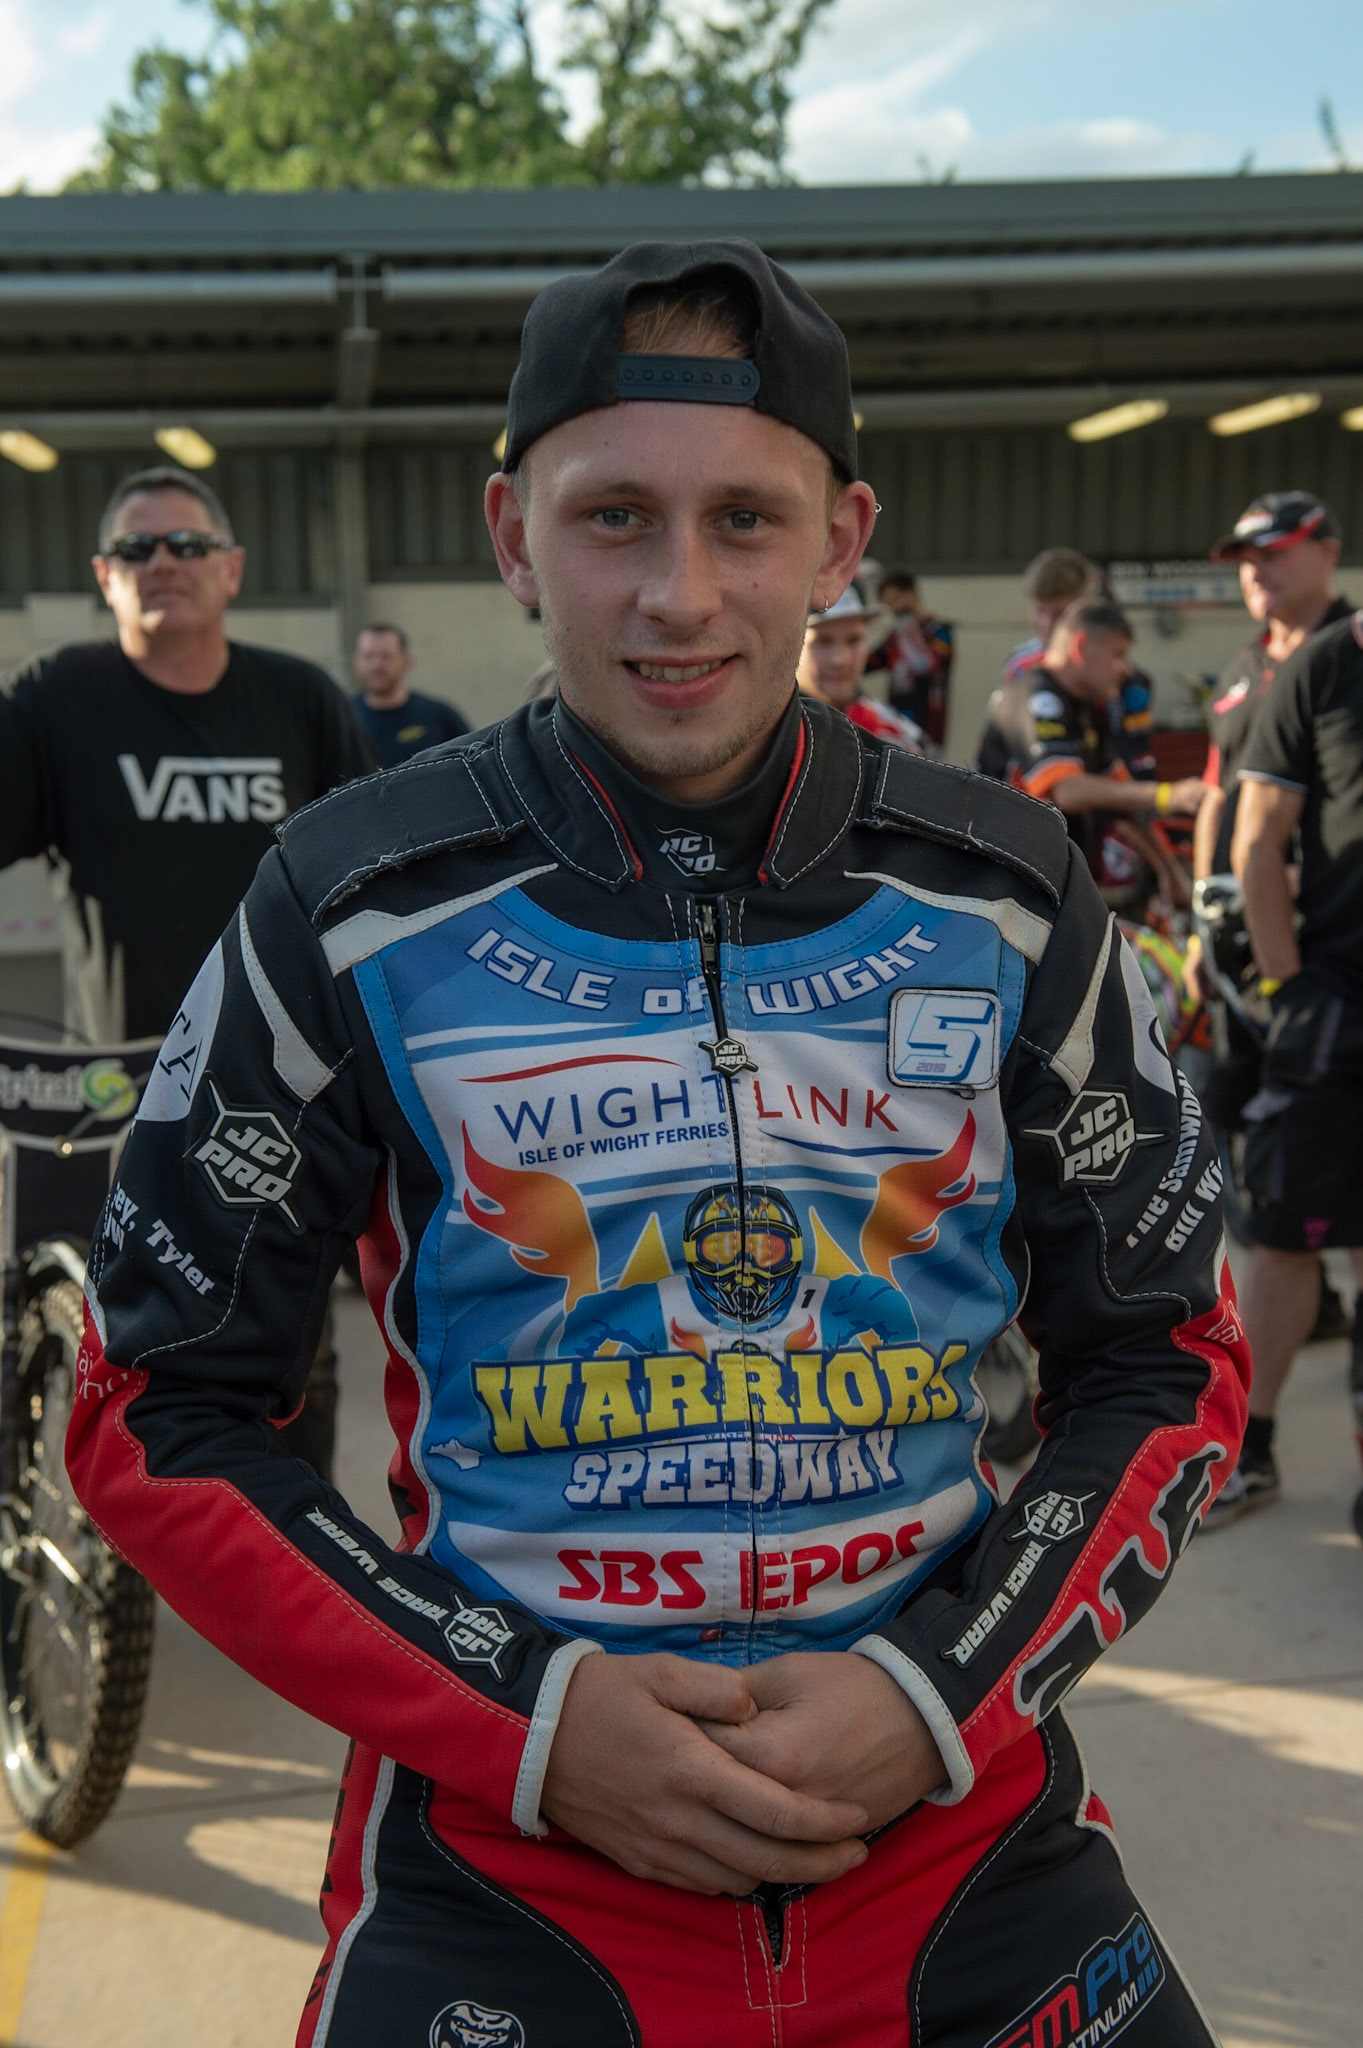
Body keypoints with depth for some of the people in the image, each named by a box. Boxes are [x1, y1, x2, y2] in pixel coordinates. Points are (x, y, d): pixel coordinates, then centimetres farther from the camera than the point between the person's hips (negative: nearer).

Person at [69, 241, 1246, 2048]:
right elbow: (157, 1410, -3)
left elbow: (1171, 1359, 4)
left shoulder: (1004, 897, -3)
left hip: (966, 1845, 2)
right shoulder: (358, 910, -8)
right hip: (499, 1866, -1)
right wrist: (524, 1723, -13)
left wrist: (941, 1694, -9)